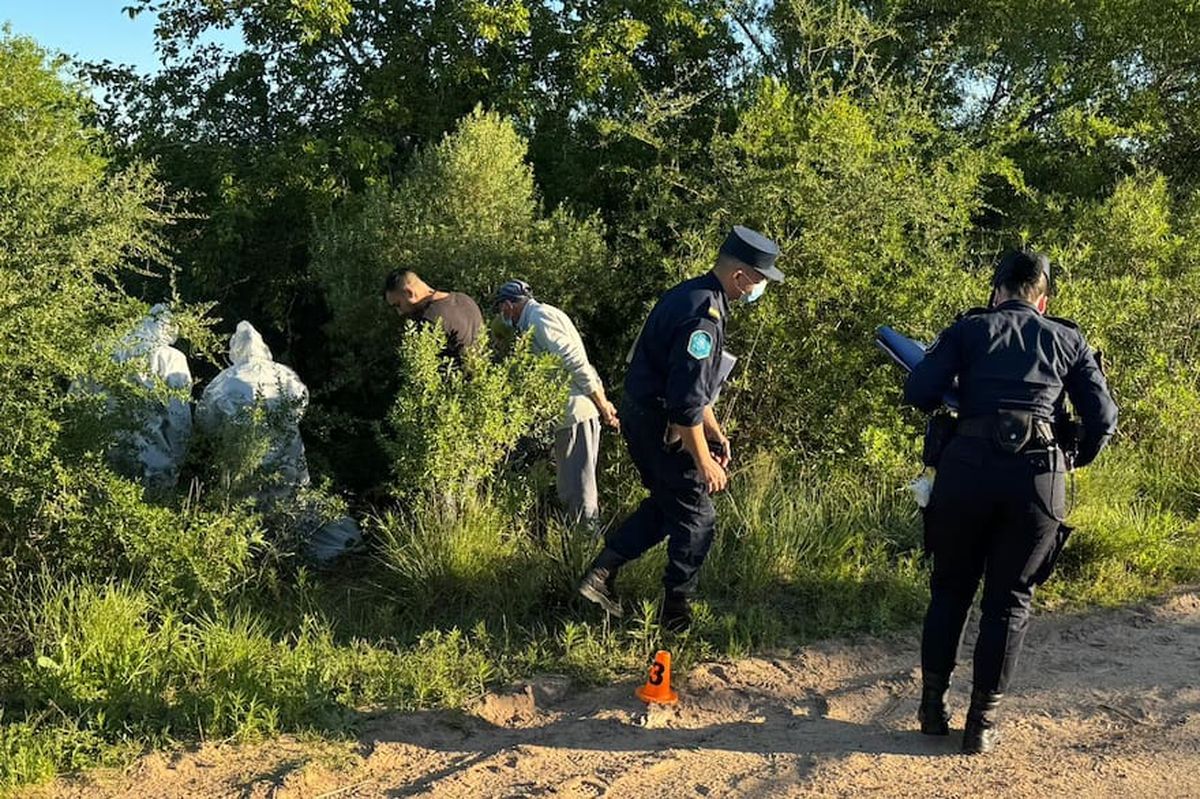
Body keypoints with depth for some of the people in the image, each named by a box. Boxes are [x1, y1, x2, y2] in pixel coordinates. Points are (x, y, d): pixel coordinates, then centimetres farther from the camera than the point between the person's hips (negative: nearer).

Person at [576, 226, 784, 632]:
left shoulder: (692, 294, 7)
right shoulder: (704, 317, -26)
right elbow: (686, 402, -27)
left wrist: (714, 430, 21)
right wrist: (704, 460, -19)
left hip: (641, 415, 10)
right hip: (661, 427, -10)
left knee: (666, 504, 23)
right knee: (695, 518, 6)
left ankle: (601, 572, 22)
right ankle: (676, 610, 20)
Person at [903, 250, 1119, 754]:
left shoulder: (970, 329, 12)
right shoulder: (1068, 340, 17)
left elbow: (919, 393, 0)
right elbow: (1103, 419, 12)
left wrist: (949, 410, 22)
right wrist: (1074, 462, 30)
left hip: (969, 465, 0)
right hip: (1039, 475, 0)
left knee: (951, 589, 16)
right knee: (1009, 600, 11)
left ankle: (933, 706, 22)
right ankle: (982, 722, 12)